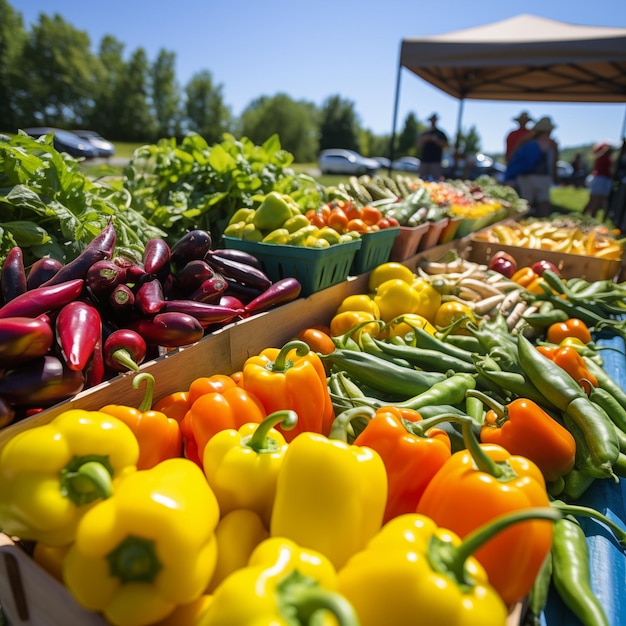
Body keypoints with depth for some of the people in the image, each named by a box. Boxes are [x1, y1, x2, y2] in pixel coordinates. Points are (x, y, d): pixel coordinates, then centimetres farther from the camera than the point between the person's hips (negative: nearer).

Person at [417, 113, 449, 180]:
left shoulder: (440, 133, 8)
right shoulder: (424, 134, 17)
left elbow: (445, 145, 0)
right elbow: (419, 146, 13)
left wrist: (435, 140, -9)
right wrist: (424, 140, -5)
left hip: (436, 161, -3)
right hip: (424, 160, 3)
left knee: (436, 180, -11)